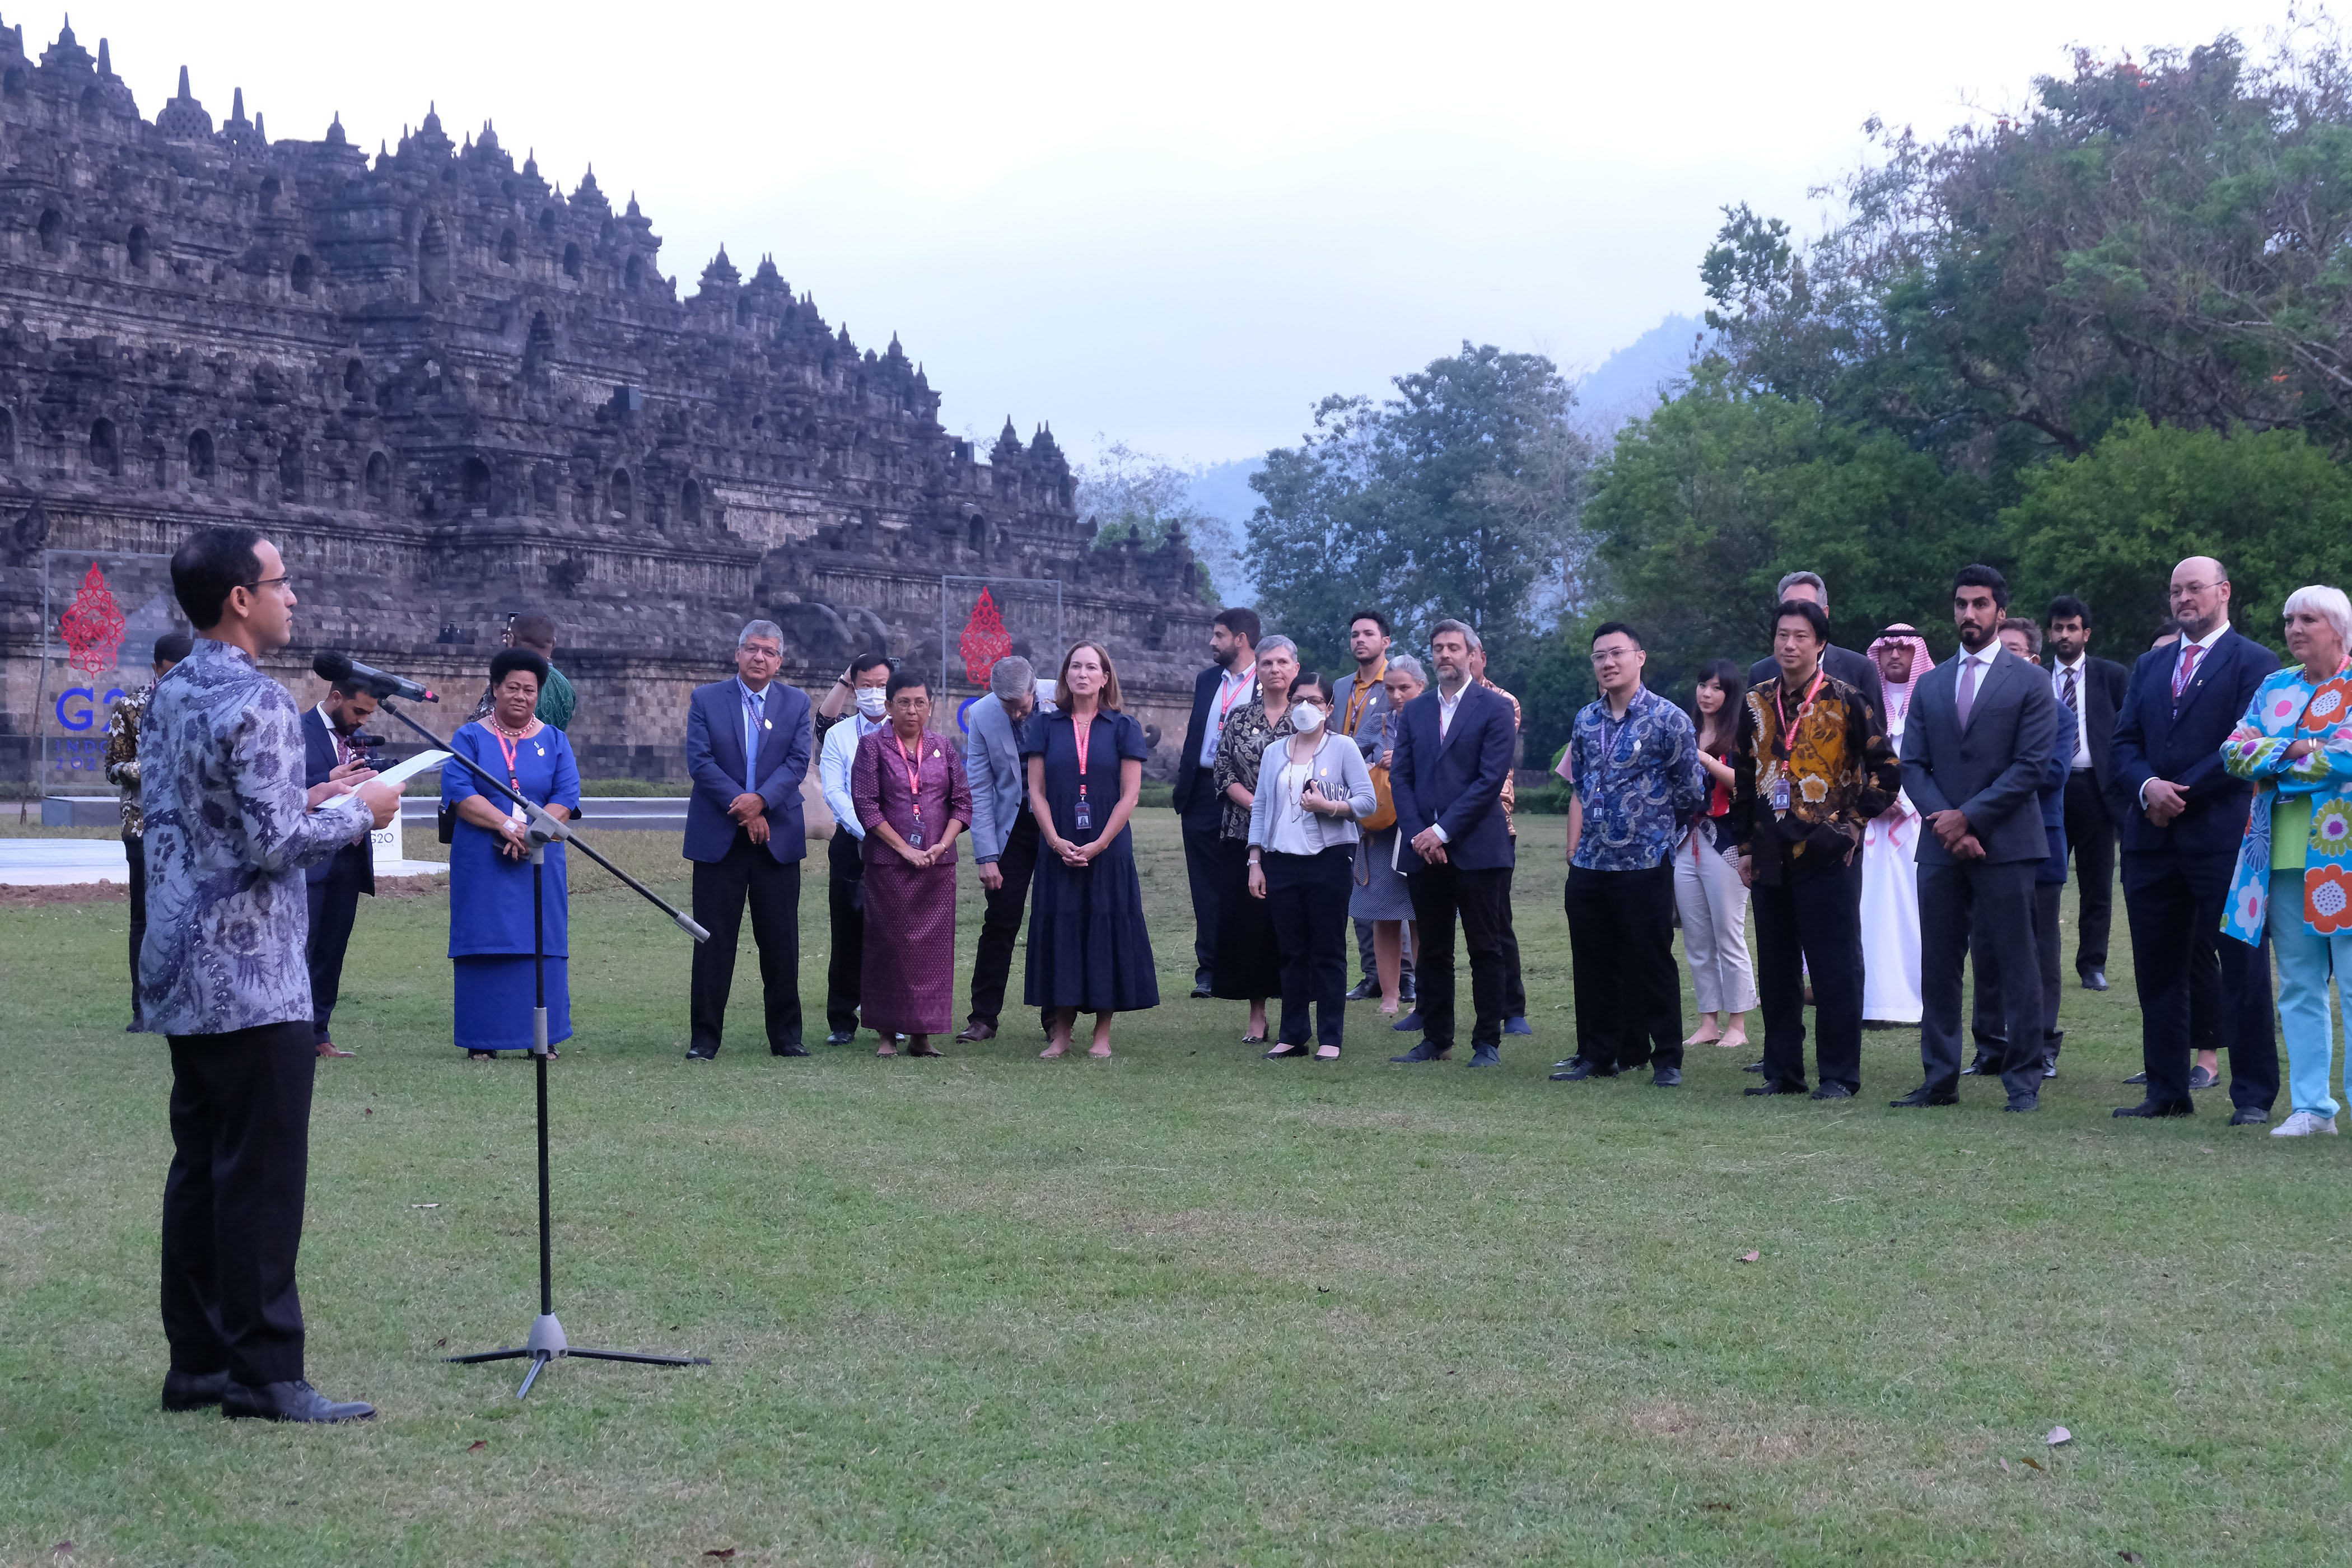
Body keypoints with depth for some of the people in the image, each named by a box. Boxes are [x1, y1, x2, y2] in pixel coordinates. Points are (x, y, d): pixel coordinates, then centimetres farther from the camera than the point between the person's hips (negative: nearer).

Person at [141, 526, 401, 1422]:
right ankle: (263, 1372, -2)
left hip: (182, 973, 9)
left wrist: (307, 799, 16)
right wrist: (358, 812, -5)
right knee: (263, 1175, -5)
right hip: (251, 977, -9)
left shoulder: (169, 697, 12)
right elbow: (276, 845, -21)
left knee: (200, 1168, 12)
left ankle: (198, 1362, 17)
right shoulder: (256, 705, -16)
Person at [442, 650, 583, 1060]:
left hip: (540, 863, 2)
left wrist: (530, 833, -15)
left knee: (540, 944, -1)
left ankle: (543, 1038, 3)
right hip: (481, 865, -1)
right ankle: (481, 1039, 1)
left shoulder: (554, 741, 11)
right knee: (484, 943, -3)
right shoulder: (470, 738, 6)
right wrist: (506, 825, -19)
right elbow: (458, 791, -7)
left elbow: (567, 797, 1)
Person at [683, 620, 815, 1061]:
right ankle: (705, 1036, 5)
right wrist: (741, 808, -13)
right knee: (714, 941, 0)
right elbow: (699, 761, -5)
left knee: (781, 942, 4)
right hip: (718, 838, -1)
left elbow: (798, 762, -2)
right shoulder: (706, 699, 4)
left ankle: (786, 1036, 12)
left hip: (778, 839, 1)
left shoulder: (796, 704, 9)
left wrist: (760, 800, -18)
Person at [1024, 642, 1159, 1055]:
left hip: (1108, 849, -1)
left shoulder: (1123, 728, 3)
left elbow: (1130, 794, -2)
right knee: (1061, 930, 2)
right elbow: (1037, 791, 3)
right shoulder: (1046, 726, 7)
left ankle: (1103, 1033, 7)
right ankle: (1061, 1031, 9)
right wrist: (1055, 841, -10)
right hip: (1058, 849, 1)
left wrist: (1099, 845, -11)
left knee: (1106, 930, 0)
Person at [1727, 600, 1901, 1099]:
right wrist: (1744, 847, 12)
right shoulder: (1756, 706, 10)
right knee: (1775, 970, 8)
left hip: (1825, 855, -5)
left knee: (1834, 969, -3)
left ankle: (1840, 1074, 4)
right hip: (1771, 860, 5)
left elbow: (1886, 769, -2)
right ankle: (1782, 1071, 17)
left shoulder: (1845, 702, -4)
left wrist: (1856, 821, -6)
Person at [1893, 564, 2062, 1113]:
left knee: (2016, 967, -1)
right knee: (1937, 967, 5)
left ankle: (2023, 1081, 4)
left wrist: (1970, 816, -12)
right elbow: (1912, 765, 9)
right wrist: (1944, 822, -7)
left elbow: (2031, 764, -6)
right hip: (1940, 847, 4)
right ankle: (1940, 1079, 11)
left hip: (2005, 845, -4)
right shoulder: (1930, 686, 15)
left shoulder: (2029, 682, 2)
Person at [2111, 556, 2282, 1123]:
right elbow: (2124, 742, 11)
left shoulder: (2254, 663, 0)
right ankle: (2167, 1092, 15)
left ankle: (2253, 1096, 2)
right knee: (2158, 971, 8)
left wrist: (2180, 794, -12)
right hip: (2153, 838, 6)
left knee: (2241, 967, -3)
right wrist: (2147, 788, -9)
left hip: (2222, 836, -6)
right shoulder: (2150, 666, 18)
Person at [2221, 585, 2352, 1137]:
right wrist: (2296, 750, -10)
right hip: (2282, 857, 5)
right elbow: (2236, 750, 5)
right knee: (2298, 988, 7)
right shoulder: (2274, 687, 16)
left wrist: (2274, 766, -6)